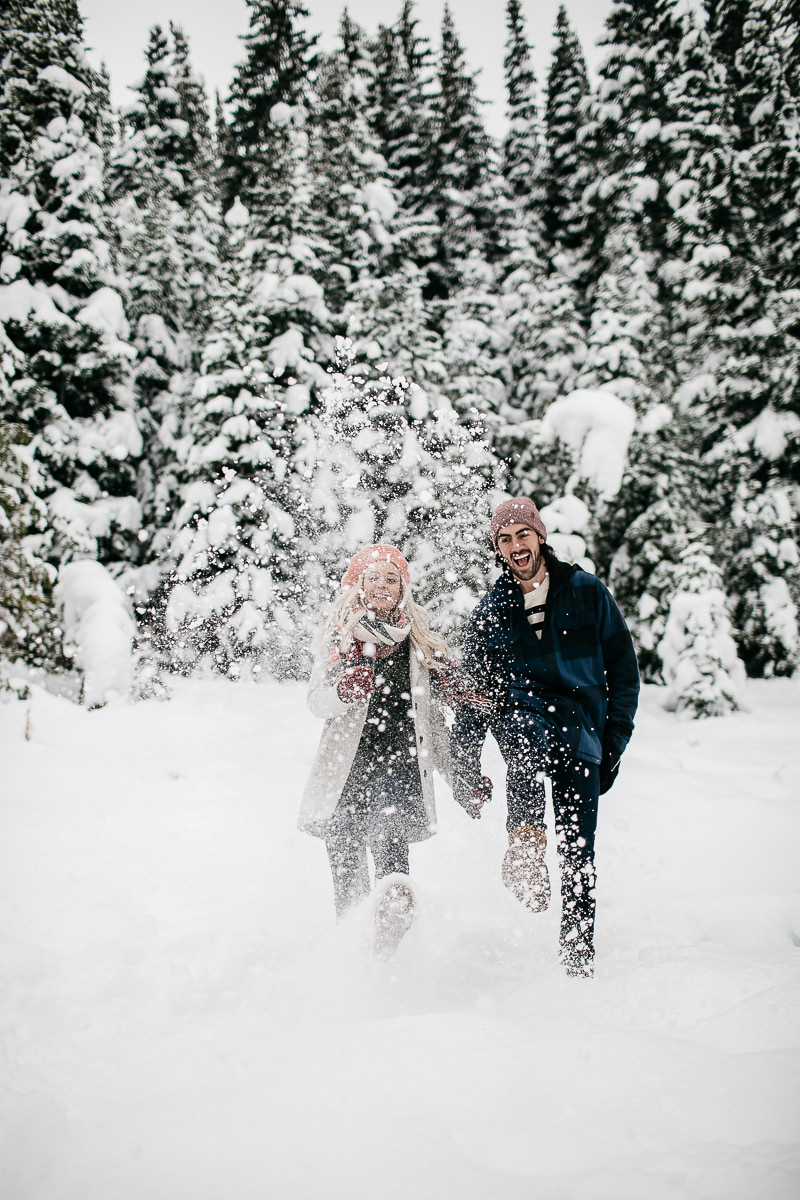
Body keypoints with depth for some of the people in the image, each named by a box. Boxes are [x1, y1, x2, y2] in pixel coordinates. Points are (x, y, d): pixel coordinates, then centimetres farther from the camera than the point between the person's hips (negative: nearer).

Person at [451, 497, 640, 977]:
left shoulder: (587, 592, 6)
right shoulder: (490, 612, 9)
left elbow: (624, 668, 9)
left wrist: (615, 739, 1)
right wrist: (466, 770, 8)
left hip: (582, 734, 0)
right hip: (522, 718, 0)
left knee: (578, 857, -4)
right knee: (525, 726, -38)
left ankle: (579, 958, 8)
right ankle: (525, 847, -45)